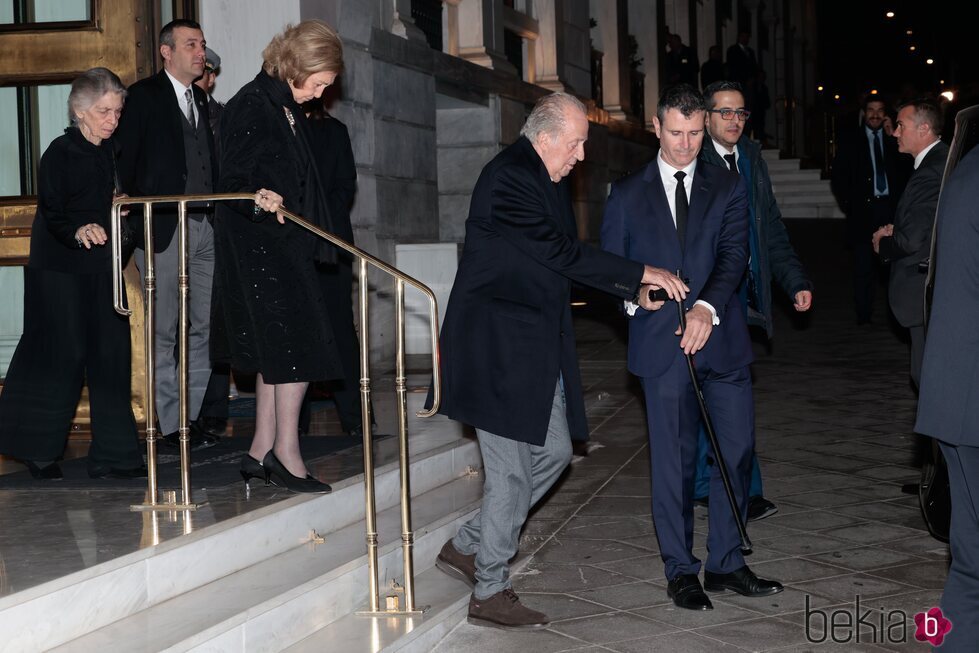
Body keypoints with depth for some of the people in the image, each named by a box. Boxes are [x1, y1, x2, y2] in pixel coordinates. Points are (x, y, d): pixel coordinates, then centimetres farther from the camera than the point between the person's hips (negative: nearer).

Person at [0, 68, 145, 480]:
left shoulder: (110, 153, 10)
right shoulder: (61, 153, -9)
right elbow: (51, 214, -16)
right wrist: (77, 231, -32)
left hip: (102, 271, 7)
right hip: (60, 271, -6)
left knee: (110, 357, 4)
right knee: (62, 357, -3)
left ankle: (113, 455, 9)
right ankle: (37, 450, 14)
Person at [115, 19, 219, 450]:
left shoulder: (202, 100, 18)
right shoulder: (144, 95, -1)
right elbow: (124, 160, -5)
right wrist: (135, 227, -11)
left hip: (205, 228, 6)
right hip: (164, 227, -6)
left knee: (204, 328, 4)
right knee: (165, 331, -2)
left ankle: (198, 416, 11)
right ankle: (172, 424, 3)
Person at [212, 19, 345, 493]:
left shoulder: (289, 109, 14)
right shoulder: (250, 106, -13)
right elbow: (232, 183, -17)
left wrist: (315, 242, 22)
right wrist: (258, 201, -37)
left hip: (285, 245, 9)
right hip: (258, 245, -9)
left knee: (277, 354, 10)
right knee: (295, 348, -10)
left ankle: (262, 452, 16)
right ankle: (285, 453, -3)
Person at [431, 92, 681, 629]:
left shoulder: (549, 179, 13)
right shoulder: (508, 178, -18)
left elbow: (563, 256, 17)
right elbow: (560, 252, -22)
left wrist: (634, 291, 7)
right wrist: (641, 275, -17)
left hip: (537, 347, 10)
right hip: (498, 348, -10)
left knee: (554, 452, 14)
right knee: (512, 471, -3)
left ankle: (467, 547, 24)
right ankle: (489, 593, 11)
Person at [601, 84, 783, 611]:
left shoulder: (727, 187, 9)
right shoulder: (627, 193, 9)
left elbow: (734, 254, -3)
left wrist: (708, 305, -19)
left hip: (722, 337, 2)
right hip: (662, 343, -1)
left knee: (737, 451, 3)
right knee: (673, 458, 1)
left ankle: (725, 563, 17)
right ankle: (681, 572, 12)